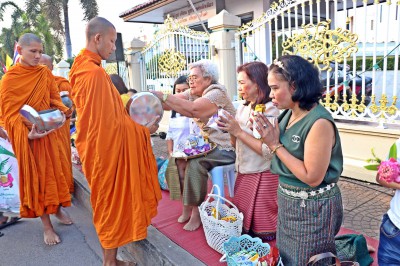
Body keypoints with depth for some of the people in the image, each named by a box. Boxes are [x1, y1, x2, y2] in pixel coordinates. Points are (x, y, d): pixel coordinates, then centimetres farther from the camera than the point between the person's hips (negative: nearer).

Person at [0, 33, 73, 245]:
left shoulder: (45, 73, 2)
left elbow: (54, 98, 7)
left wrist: (63, 110, -15)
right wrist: (27, 133, -26)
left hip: (48, 132, 4)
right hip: (27, 136, -3)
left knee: (52, 171, 14)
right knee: (35, 176, 4)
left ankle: (56, 209, 35)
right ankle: (47, 226, 14)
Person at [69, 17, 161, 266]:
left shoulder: (82, 68, 10)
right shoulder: (95, 72, -21)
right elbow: (110, 123, -22)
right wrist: (143, 130, -10)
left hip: (98, 147, 10)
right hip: (107, 149, -10)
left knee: (109, 203, 19)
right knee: (111, 202, 5)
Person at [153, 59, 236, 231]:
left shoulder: (217, 93, -16)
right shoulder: (192, 93, 9)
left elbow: (192, 109, -33)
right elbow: (170, 103, -6)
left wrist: (163, 97, -29)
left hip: (225, 148, -8)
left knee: (195, 163, -26)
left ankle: (196, 212, -9)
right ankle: (187, 206, 6)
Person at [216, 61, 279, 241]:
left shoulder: (270, 110, -16)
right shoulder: (243, 107, 6)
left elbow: (269, 151, -23)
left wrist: (239, 131, -22)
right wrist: (231, 130, -8)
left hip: (263, 177, -7)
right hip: (243, 173, 7)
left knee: (260, 230, 6)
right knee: (241, 223, 18)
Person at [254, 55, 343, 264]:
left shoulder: (319, 122, -25)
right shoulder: (288, 114, 0)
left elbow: (312, 177, -25)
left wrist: (275, 145, -22)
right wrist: (269, 136, -9)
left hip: (312, 207, -8)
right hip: (287, 200, 8)